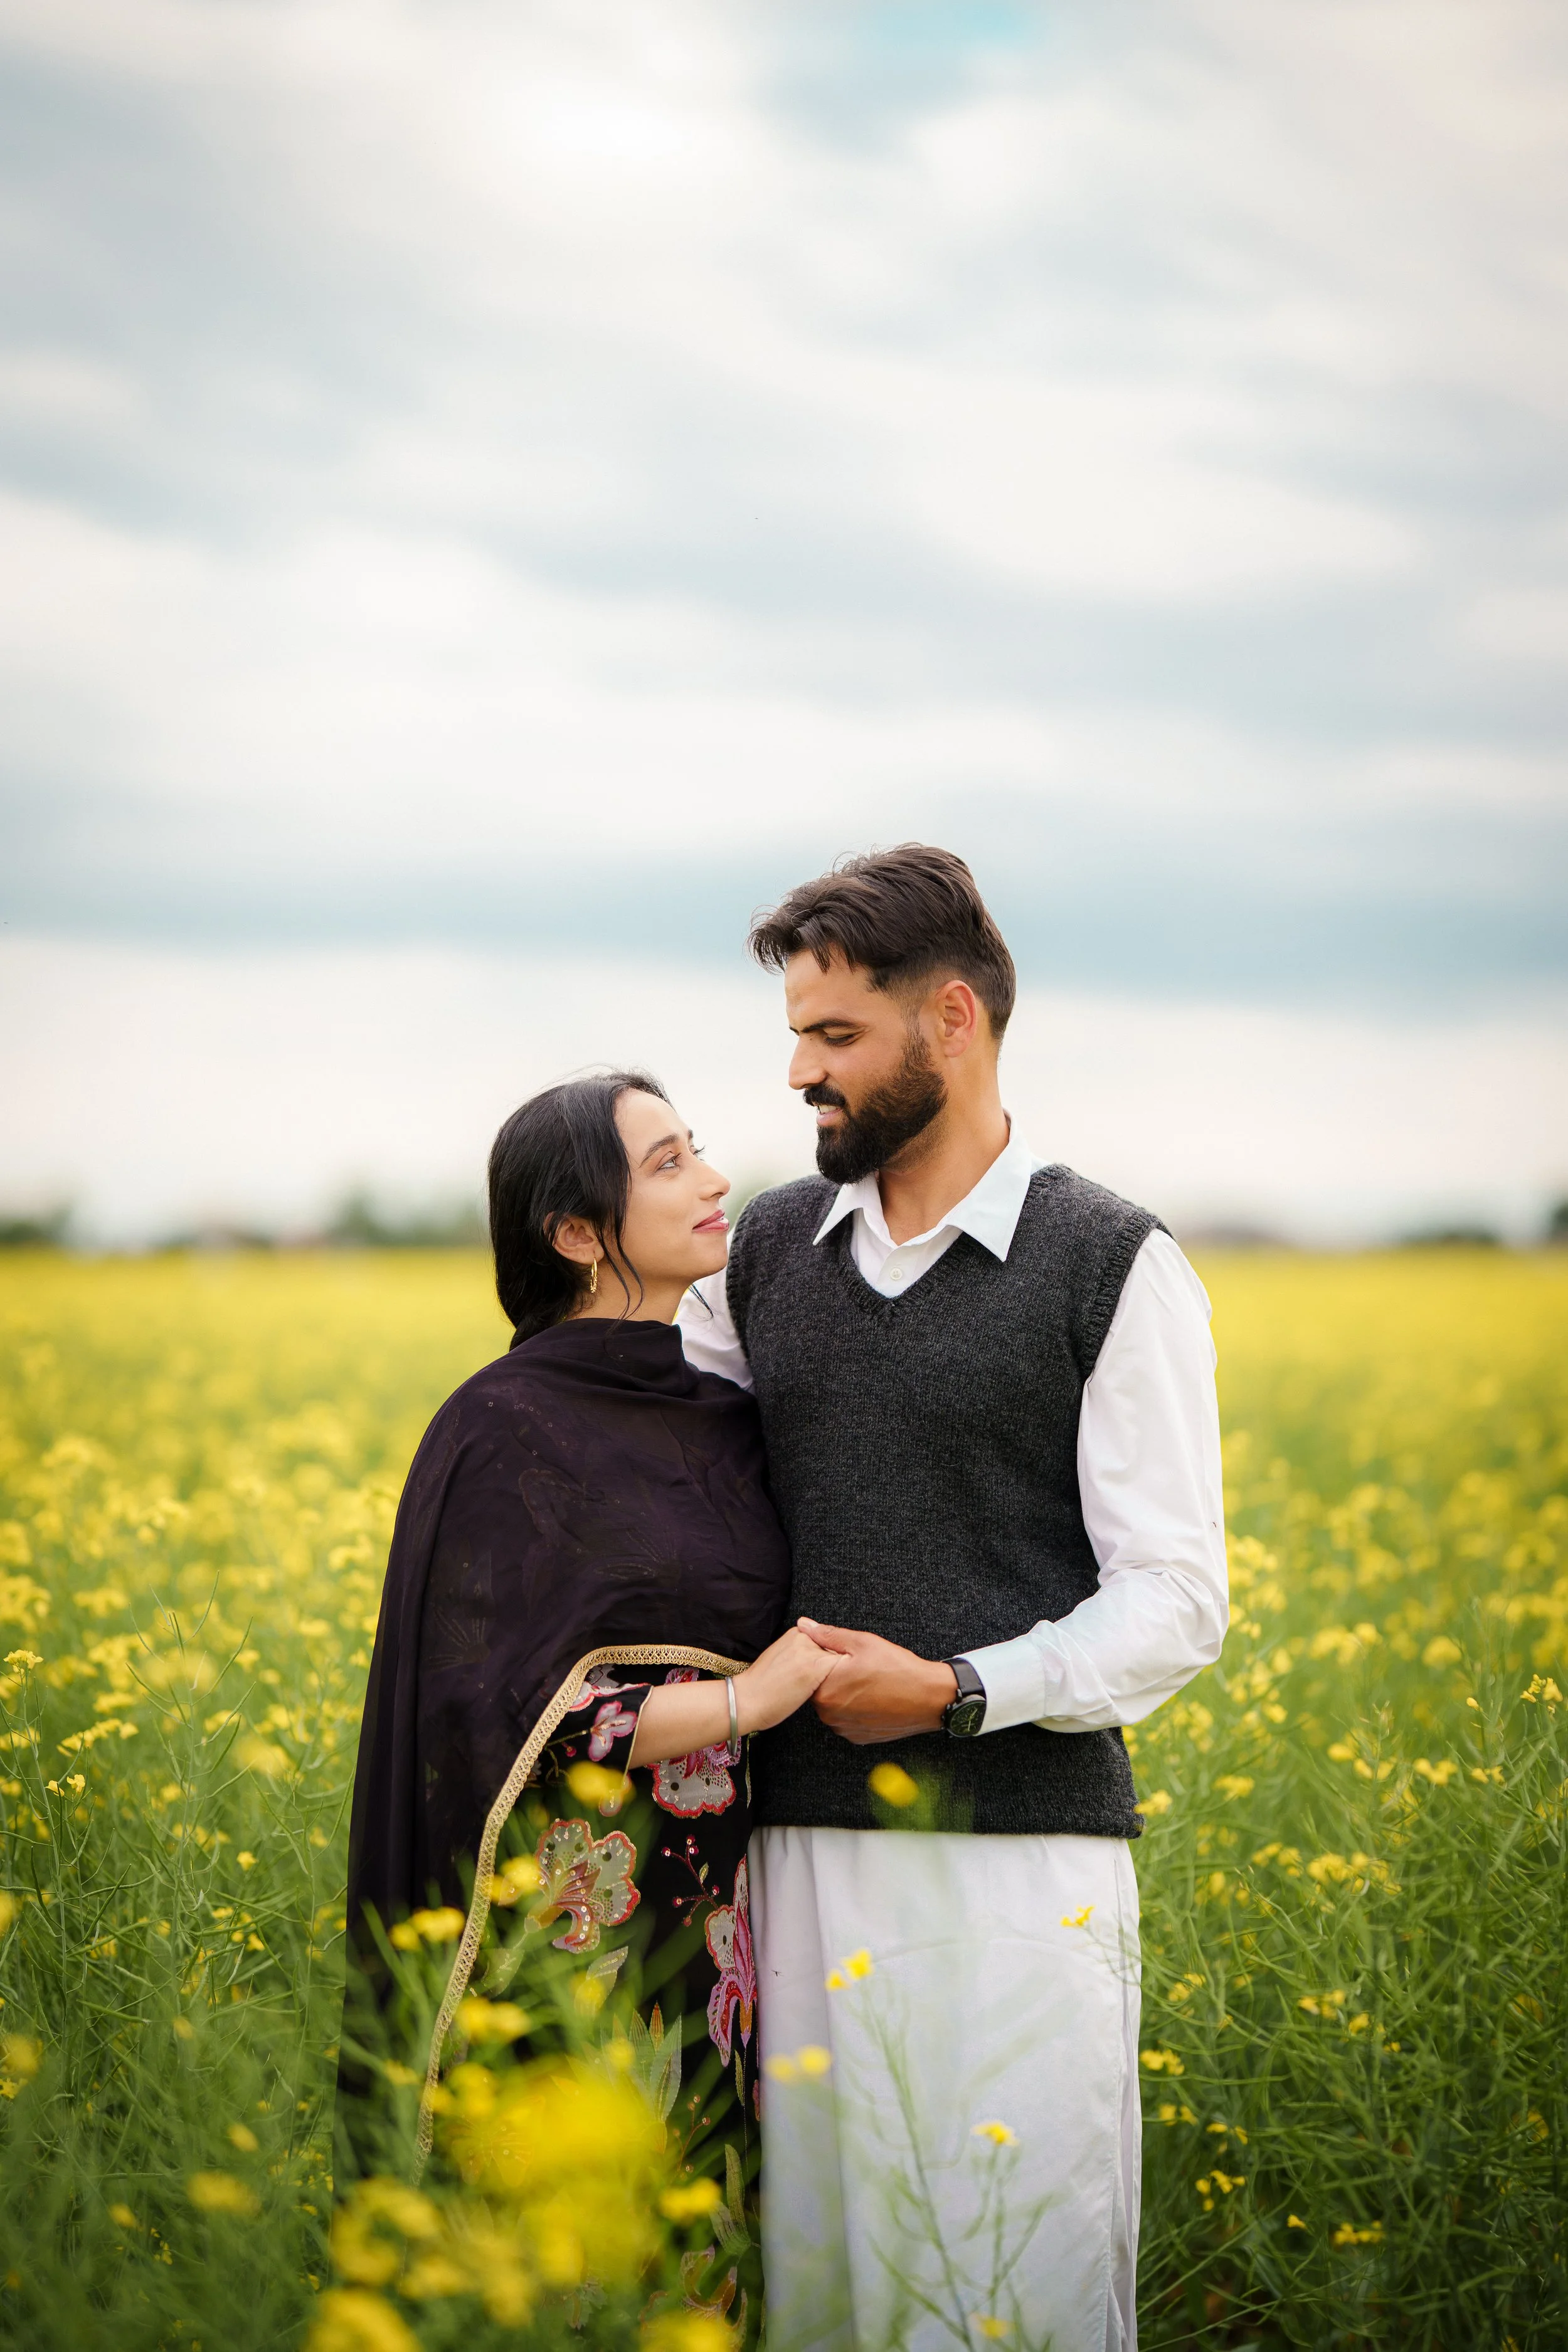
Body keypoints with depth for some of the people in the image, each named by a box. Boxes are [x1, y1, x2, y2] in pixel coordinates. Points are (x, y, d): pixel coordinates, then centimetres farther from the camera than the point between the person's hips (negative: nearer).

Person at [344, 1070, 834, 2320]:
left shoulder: (723, 1418, 9)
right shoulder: (508, 1433, -11)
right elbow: (497, 1711, -16)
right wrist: (742, 1704, -15)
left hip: (704, 1923, 7)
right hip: (573, 1928, -6)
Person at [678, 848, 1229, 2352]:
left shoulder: (1117, 1271, -2)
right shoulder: (772, 1254, 12)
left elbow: (1173, 1605, -6)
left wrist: (956, 1691, -17)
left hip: (1023, 1854, -4)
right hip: (810, 1847, 5)